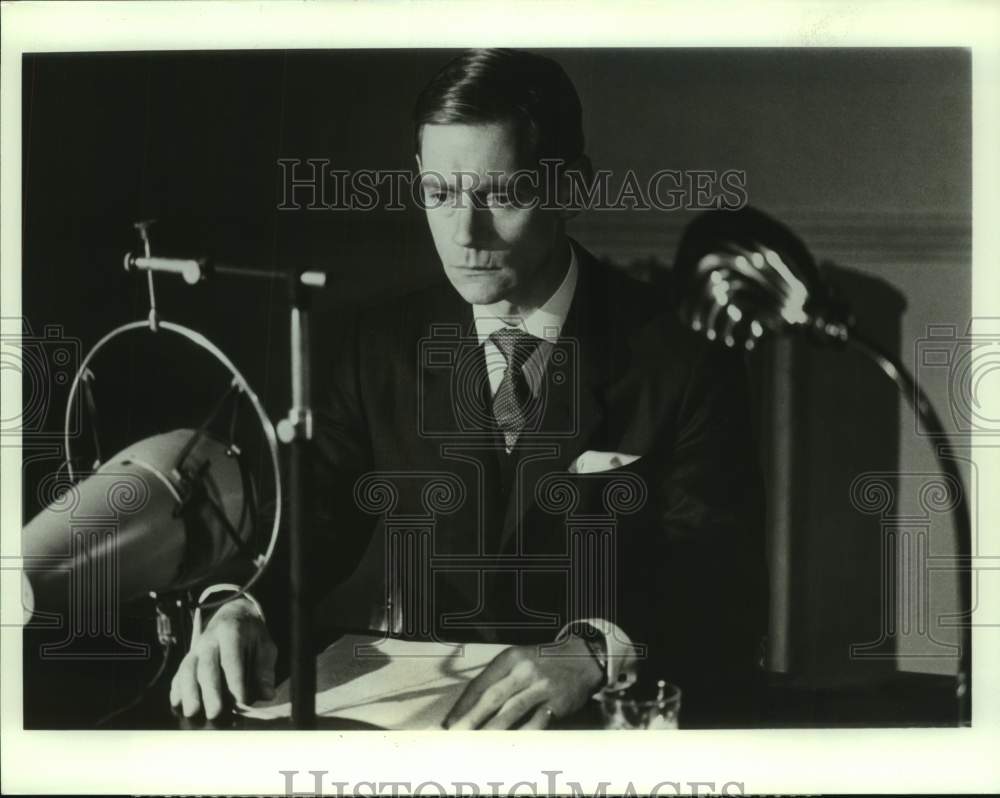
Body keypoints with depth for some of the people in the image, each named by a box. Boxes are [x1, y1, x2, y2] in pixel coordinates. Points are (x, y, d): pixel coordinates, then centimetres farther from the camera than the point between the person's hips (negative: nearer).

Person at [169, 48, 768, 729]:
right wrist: (244, 611, -20)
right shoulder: (377, 349, 3)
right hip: (426, 701, 1)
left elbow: (722, 584, -13)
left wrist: (595, 651, -31)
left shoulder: (682, 359, -7)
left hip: (622, 712, -1)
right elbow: (312, 533, 2)